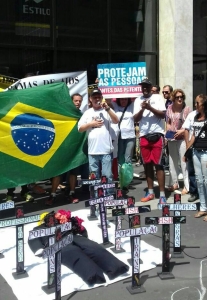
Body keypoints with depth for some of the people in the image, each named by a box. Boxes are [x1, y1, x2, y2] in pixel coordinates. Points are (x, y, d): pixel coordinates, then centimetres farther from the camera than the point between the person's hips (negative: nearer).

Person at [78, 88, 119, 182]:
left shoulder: (107, 110, 6)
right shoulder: (87, 113, 11)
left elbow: (116, 121, -10)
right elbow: (80, 129, 9)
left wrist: (107, 108, -17)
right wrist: (91, 124, -4)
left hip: (106, 150, -2)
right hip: (92, 151, 3)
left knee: (107, 176, -2)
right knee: (94, 177, 10)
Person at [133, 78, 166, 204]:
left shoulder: (158, 98, 2)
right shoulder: (138, 100, 10)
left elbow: (163, 115, -6)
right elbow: (136, 119, 4)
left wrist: (150, 108, -18)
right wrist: (142, 109, -13)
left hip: (157, 134, -4)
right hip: (144, 136, 4)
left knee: (158, 164, -5)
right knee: (147, 164, 9)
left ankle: (162, 194, -1)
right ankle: (150, 192, 21)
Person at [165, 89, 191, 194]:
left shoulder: (187, 109, -9)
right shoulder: (170, 108, 6)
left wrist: (182, 131, -20)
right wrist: (167, 131, 1)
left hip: (183, 139, -6)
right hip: (171, 139, 6)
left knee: (184, 162, -5)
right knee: (172, 162, 15)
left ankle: (187, 186, 4)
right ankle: (174, 183, 30)